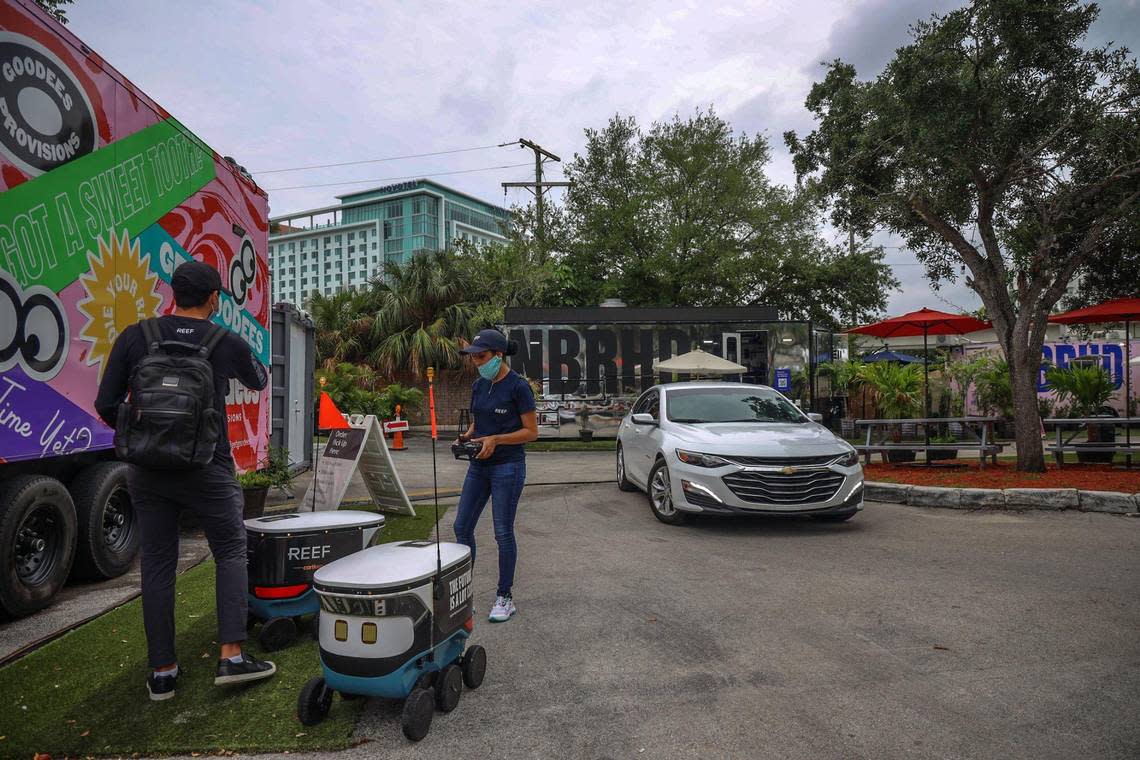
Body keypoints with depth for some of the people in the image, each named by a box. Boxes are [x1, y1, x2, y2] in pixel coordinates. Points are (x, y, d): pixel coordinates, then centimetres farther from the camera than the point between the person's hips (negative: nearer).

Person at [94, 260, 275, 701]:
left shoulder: (134, 338, 0)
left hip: (148, 469, 3)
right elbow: (258, 382, 18)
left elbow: (107, 406, 0)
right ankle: (232, 656, 3)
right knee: (231, 552, 11)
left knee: (157, 565, 11)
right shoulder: (227, 344, -3)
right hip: (206, 468, -2)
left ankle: (162, 673, 18)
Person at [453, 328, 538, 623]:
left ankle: (505, 598, 15)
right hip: (479, 466, 7)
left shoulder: (518, 386, -12)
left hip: (508, 466, -7)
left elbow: (532, 432, -11)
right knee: (462, 527, 7)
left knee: (503, 533, 0)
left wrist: (496, 439, -21)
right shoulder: (479, 385, 9)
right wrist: (467, 436, -2)